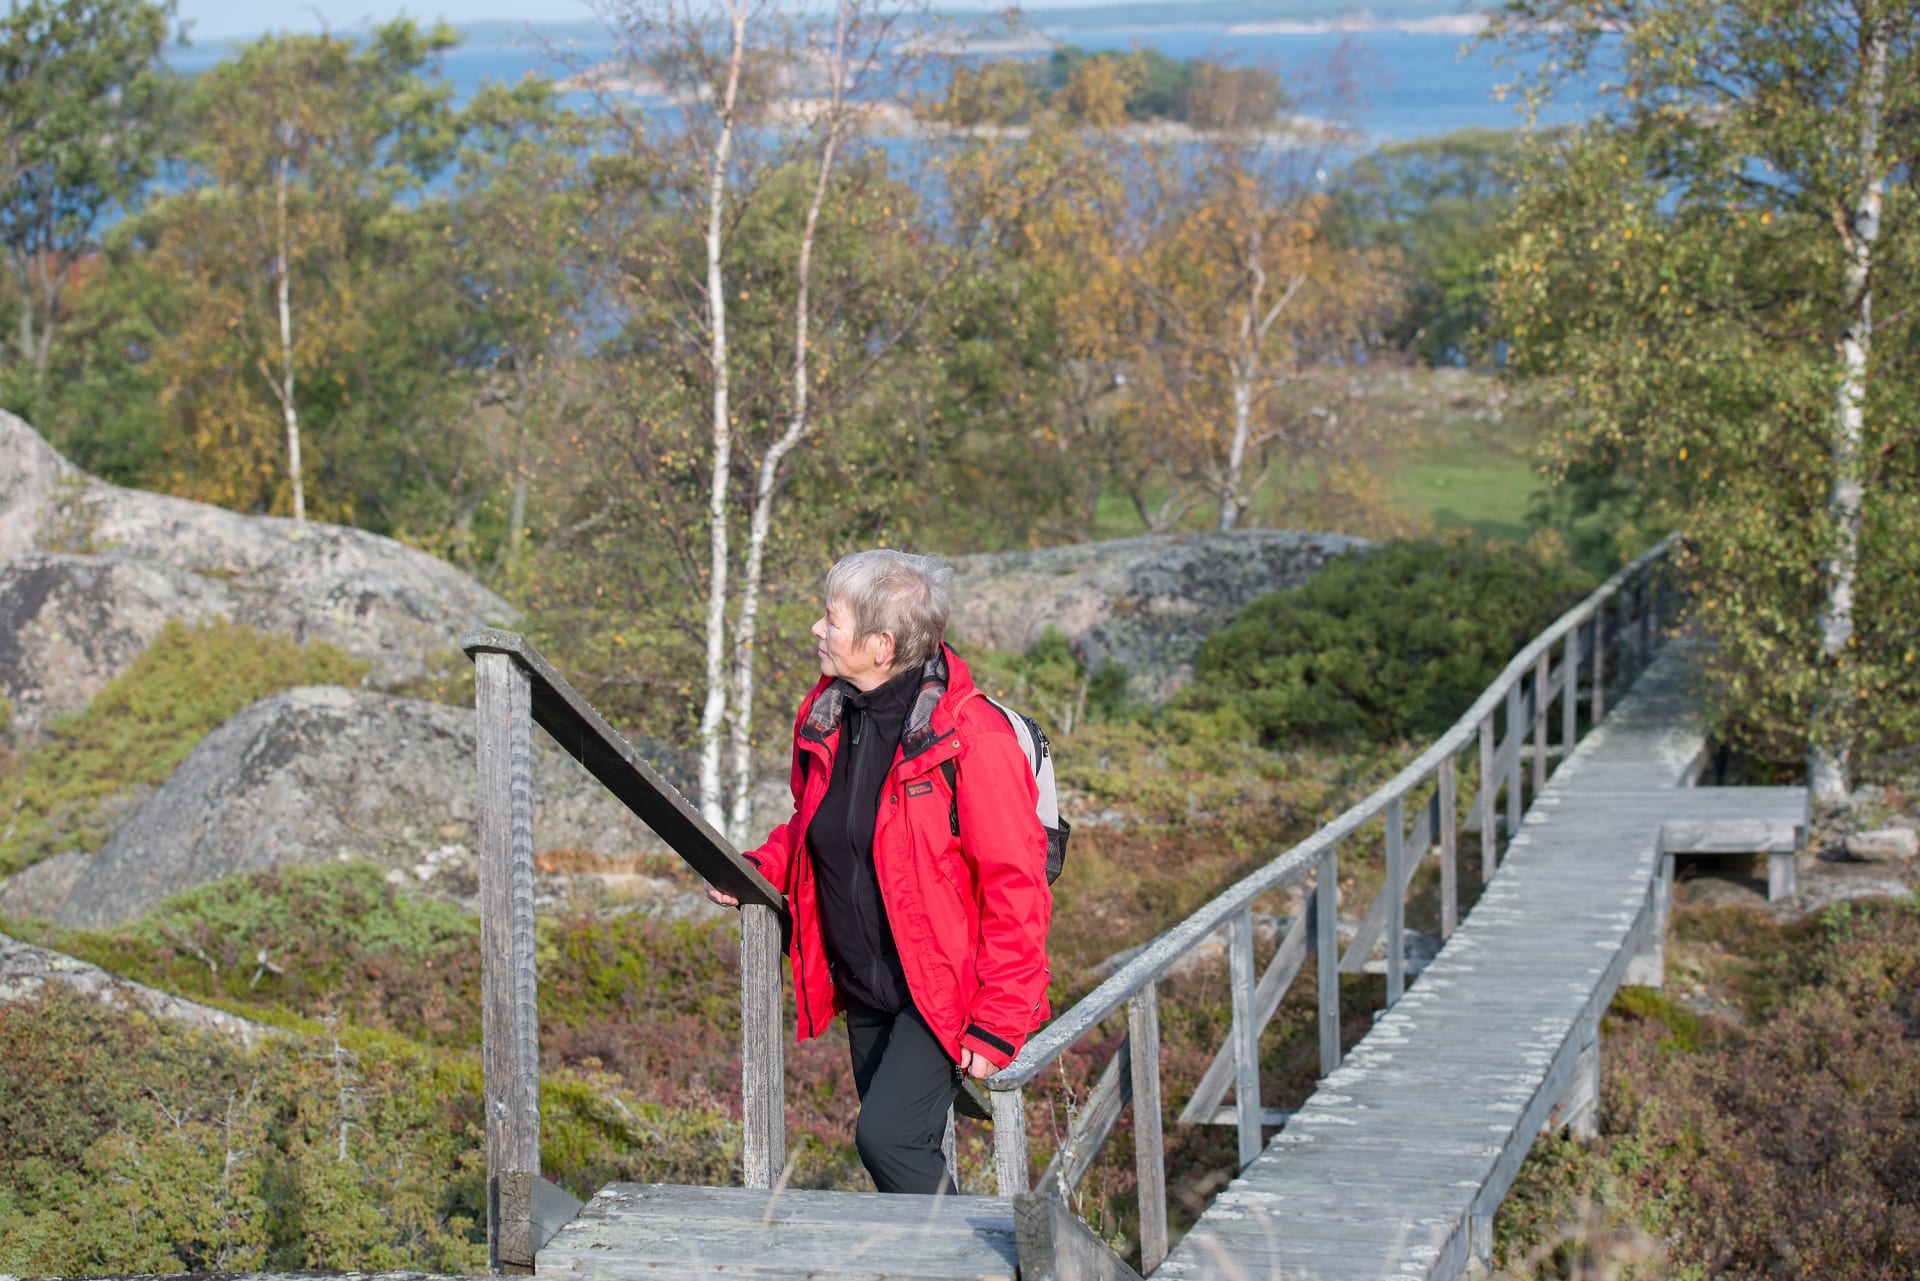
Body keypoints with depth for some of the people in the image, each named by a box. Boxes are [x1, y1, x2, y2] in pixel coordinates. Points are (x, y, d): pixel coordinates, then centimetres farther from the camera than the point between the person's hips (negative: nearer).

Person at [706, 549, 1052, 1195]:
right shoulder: (827, 717, 2)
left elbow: (1016, 885, -18)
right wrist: (760, 868, 0)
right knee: (905, 1149, 13)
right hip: (864, 990, 7)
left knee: (887, 1135, -19)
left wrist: (997, 1023, -18)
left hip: (943, 990, -7)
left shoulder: (973, 736, -20)